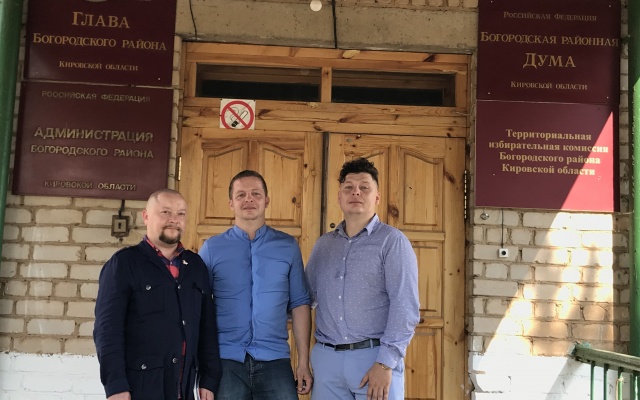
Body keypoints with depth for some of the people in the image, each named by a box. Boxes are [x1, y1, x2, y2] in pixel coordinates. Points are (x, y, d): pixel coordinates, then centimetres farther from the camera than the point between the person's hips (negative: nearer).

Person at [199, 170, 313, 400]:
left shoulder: (288, 246, 4)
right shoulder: (212, 248, 3)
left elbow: (300, 304, 4)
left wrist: (303, 362, -1)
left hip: (274, 360, 0)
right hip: (225, 361, 0)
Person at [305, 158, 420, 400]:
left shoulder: (392, 241, -3)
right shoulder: (323, 244, 12)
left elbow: (405, 307, -10)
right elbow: (306, 296, 16)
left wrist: (385, 363, -16)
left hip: (375, 357, -4)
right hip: (326, 359, 4)